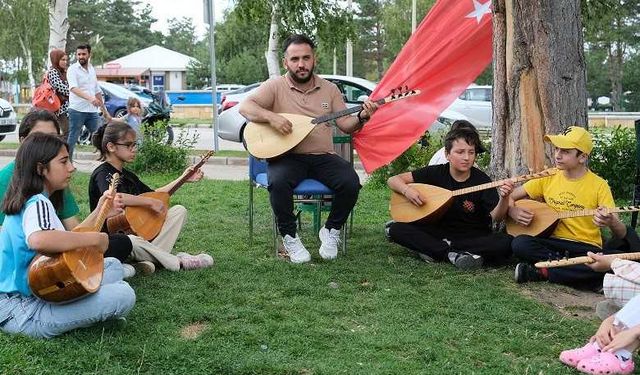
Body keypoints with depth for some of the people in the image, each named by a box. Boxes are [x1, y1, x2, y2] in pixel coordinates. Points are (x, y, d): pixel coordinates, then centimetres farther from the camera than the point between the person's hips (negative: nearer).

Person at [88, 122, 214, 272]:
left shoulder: (128, 175, 16)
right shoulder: (102, 173, -13)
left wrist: (184, 179, 19)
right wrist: (150, 202, -29)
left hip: (136, 229, 9)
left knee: (179, 210, 2)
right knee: (133, 242, -42)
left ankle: (149, 258, -19)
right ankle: (179, 262, -18)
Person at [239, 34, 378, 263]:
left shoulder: (329, 89, 12)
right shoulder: (275, 87, 3)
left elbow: (345, 125, 10)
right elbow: (245, 108, -9)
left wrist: (362, 117, -11)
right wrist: (271, 117, -26)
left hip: (322, 157, 3)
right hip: (287, 157, -3)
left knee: (350, 183, -24)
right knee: (278, 183, -35)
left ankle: (331, 231, 2)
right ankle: (290, 238, -11)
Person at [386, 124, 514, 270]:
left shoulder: (482, 180, -9)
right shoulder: (435, 173, -5)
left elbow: (496, 216, -17)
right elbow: (393, 180, -3)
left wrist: (504, 198, -37)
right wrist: (407, 190, -24)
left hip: (474, 237, -1)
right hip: (438, 232, 1)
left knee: (506, 243, -30)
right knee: (396, 229, -21)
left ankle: (436, 250, -25)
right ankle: (455, 254, -26)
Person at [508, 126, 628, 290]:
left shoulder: (599, 185, -4)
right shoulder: (548, 178, 4)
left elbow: (621, 234, -7)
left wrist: (611, 222, -30)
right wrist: (513, 211, -12)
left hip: (586, 248, -1)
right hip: (552, 243, 1)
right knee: (520, 244, -29)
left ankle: (542, 272, -21)